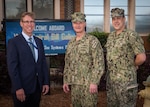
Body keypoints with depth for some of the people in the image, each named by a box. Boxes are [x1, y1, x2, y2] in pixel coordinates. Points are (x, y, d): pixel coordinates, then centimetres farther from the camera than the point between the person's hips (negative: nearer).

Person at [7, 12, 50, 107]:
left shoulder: (39, 41, 11)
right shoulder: (13, 42, -8)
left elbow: (43, 63, 11)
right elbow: (12, 67, -13)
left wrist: (46, 82, 5)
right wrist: (18, 88, -17)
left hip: (37, 86, 5)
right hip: (22, 88, -5)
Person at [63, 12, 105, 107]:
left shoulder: (92, 41, -7)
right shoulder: (71, 43, 12)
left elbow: (99, 64, -12)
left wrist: (94, 82, -17)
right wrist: (66, 81, 13)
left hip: (88, 84, -6)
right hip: (74, 84, 6)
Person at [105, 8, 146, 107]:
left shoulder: (131, 35, -13)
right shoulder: (111, 36, 10)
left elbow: (142, 57, -20)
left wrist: (133, 65, -3)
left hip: (126, 81, -7)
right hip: (111, 80, 7)